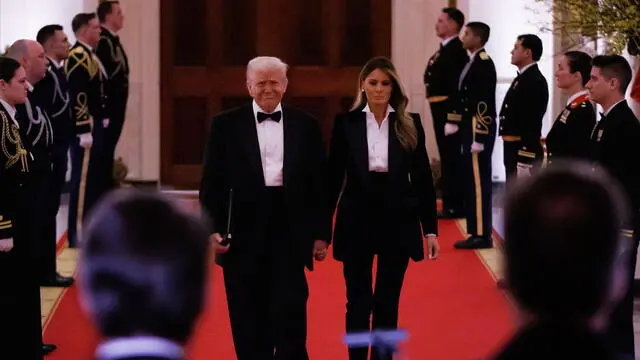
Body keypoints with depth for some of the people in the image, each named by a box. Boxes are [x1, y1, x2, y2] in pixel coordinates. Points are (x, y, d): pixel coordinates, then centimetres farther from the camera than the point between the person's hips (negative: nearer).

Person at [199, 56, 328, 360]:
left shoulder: (306, 125, 7)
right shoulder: (225, 124, 3)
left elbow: (318, 181, 7)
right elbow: (212, 182, 2)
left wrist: (320, 233, 4)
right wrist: (213, 228, -7)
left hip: (290, 231, 0)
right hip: (243, 232, 0)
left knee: (290, 312, -4)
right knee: (248, 318, 7)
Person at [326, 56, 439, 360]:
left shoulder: (410, 124, 1)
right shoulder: (346, 123, -1)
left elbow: (422, 177, 2)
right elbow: (333, 177, 1)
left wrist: (430, 228, -1)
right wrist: (323, 228, -1)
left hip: (397, 221, 1)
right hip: (357, 220, -1)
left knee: (388, 303, 8)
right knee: (358, 302, 2)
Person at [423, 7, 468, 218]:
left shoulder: (456, 50, -16)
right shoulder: (445, 49, 15)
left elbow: (457, 86, -22)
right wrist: (440, 114, 16)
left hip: (449, 111, -10)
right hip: (441, 110, 10)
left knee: (452, 158, -5)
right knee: (447, 157, 15)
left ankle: (456, 206, 0)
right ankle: (451, 203, 22)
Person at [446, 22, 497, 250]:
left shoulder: (484, 64, -15)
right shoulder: (473, 62, 14)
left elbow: (485, 104, -20)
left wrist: (479, 138, -21)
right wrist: (454, 123, 18)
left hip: (479, 130, -10)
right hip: (470, 128, 10)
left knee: (478, 181, -6)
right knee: (472, 181, 11)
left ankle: (483, 236, -3)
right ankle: (478, 232, 15)